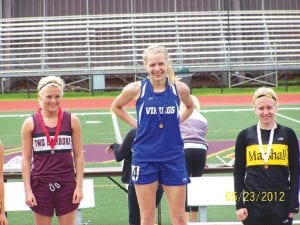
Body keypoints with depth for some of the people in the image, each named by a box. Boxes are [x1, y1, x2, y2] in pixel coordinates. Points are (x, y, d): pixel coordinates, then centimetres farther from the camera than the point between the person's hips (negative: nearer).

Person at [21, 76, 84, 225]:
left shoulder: (71, 120, 0)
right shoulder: (30, 123, -1)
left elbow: (78, 155, 4)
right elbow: (26, 159, 1)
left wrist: (79, 186, -1)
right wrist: (27, 190, -4)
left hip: (67, 184, 0)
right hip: (41, 185, 0)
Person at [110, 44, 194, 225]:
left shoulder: (180, 88, -3)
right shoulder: (136, 89, -6)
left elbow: (190, 107, 20)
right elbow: (116, 106, 13)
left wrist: (176, 122, 6)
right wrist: (135, 123, 4)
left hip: (173, 157, 1)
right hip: (145, 158, -1)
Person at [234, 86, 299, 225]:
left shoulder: (288, 134, 3)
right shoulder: (245, 136, 4)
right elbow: (239, 172, 6)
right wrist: (239, 204, -1)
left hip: (281, 202, 0)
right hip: (253, 202, 0)